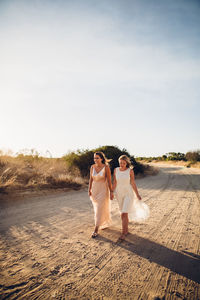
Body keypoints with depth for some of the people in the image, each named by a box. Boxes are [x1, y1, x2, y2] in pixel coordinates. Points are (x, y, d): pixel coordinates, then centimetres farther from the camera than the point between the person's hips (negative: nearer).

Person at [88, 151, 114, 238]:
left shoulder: (106, 167, -15)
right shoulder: (92, 167, -3)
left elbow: (109, 180, -12)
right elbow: (91, 179, 5)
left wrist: (111, 192, -11)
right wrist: (89, 190, 3)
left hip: (103, 190, -5)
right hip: (94, 190, 5)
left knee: (100, 210, -5)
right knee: (97, 209, 18)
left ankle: (96, 230, 5)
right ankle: (105, 223, 43)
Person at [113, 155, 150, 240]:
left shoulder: (130, 170, -12)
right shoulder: (116, 170, -3)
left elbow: (133, 183, -6)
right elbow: (114, 183, 3)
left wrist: (137, 194, -4)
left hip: (128, 194, -3)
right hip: (119, 194, 4)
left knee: (124, 214, -10)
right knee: (123, 213, 14)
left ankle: (123, 233, 1)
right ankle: (126, 229, 32)